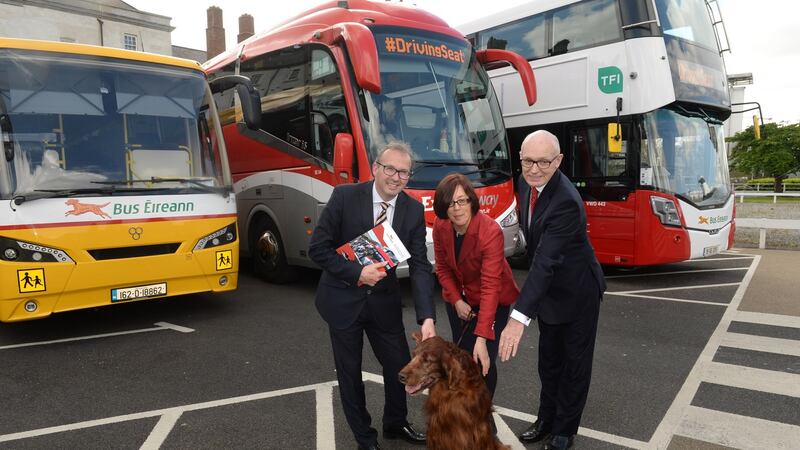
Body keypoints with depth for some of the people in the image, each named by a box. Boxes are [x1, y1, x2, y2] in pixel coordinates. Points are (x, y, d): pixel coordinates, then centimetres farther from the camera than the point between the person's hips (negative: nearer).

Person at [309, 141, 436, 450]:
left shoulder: (413, 210, -8)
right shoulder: (345, 196, -17)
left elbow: (420, 266, -13)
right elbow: (318, 248, -14)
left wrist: (427, 318, -24)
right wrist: (357, 273, -25)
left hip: (384, 301, 3)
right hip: (343, 300, -3)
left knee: (401, 366, 12)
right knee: (350, 372, 10)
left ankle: (395, 424, 41)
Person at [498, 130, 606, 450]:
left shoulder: (566, 202, -33)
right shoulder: (526, 183, -8)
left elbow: (545, 261, -42)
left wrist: (519, 318, -48)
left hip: (577, 291, -7)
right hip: (549, 288, 7)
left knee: (575, 363, 11)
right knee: (549, 360, 20)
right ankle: (547, 418, 38)